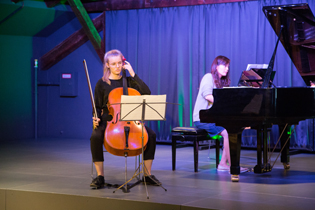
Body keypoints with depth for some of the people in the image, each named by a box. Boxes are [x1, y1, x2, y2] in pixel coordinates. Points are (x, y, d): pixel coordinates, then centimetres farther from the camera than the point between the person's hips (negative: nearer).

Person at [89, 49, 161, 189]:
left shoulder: (128, 81, 10)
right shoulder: (102, 83, 6)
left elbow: (146, 93, -5)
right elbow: (97, 107, 8)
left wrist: (133, 74, -6)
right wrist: (96, 119, -14)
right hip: (108, 121, -2)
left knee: (151, 135, -22)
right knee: (95, 136, -35)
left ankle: (147, 174, -9)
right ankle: (100, 176, -20)